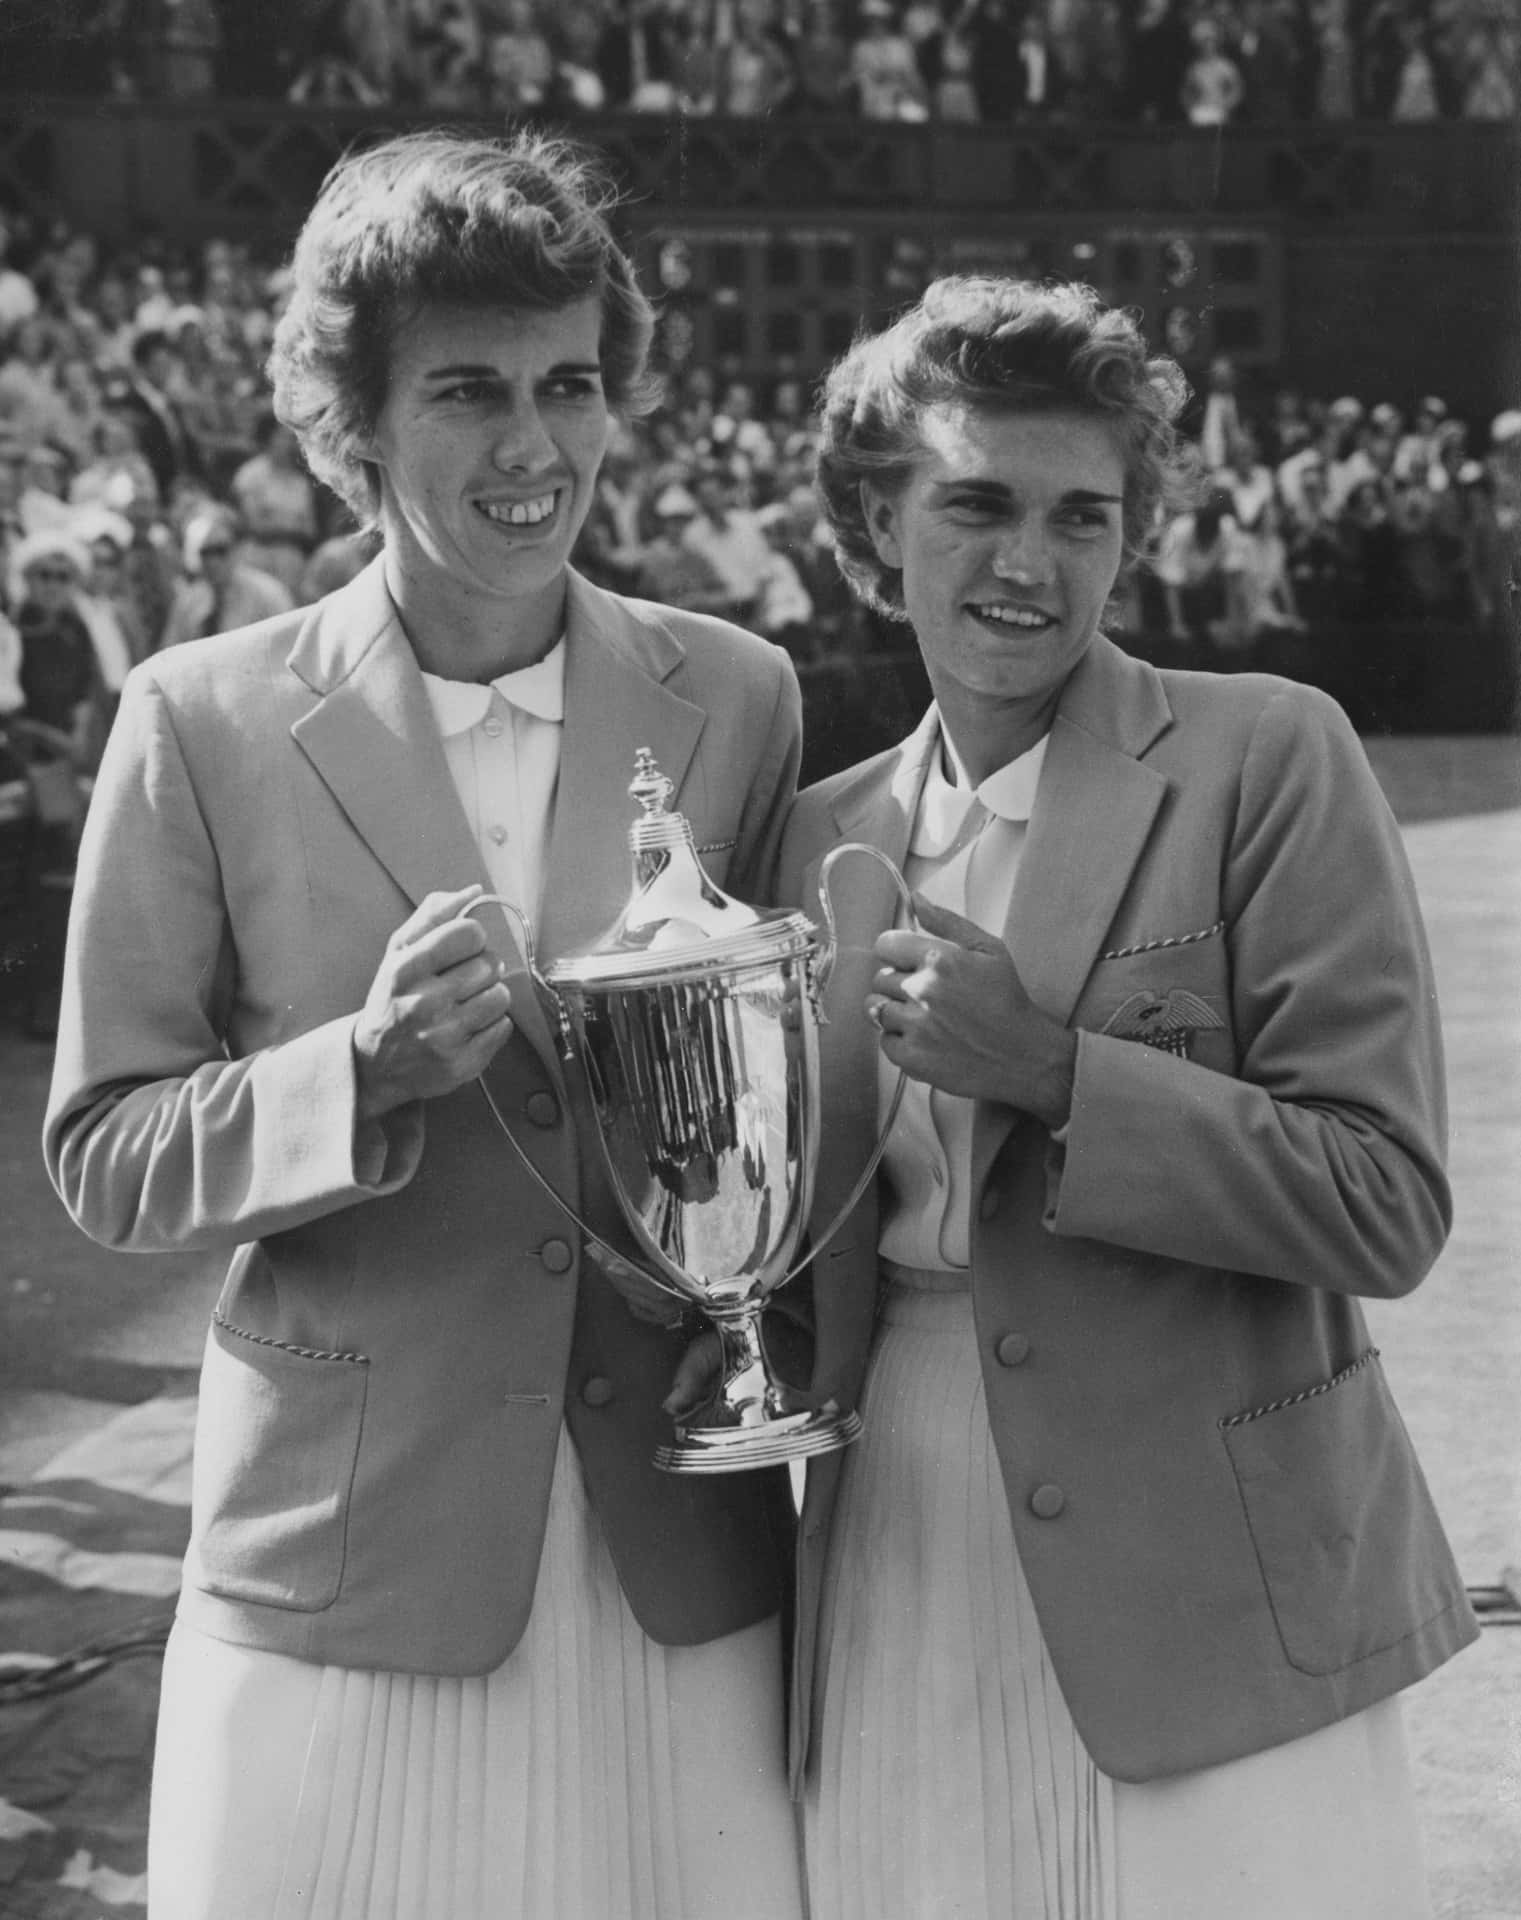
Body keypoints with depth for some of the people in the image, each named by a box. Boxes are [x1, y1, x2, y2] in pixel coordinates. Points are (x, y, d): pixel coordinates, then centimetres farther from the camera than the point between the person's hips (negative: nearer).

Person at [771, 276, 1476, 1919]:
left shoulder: (1266, 761, -5)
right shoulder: (825, 835, 9)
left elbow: (1386, 1208, -10)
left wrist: (1047, 1070, -17)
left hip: (1207, 1619, -4)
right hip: (898, 1608, 4)